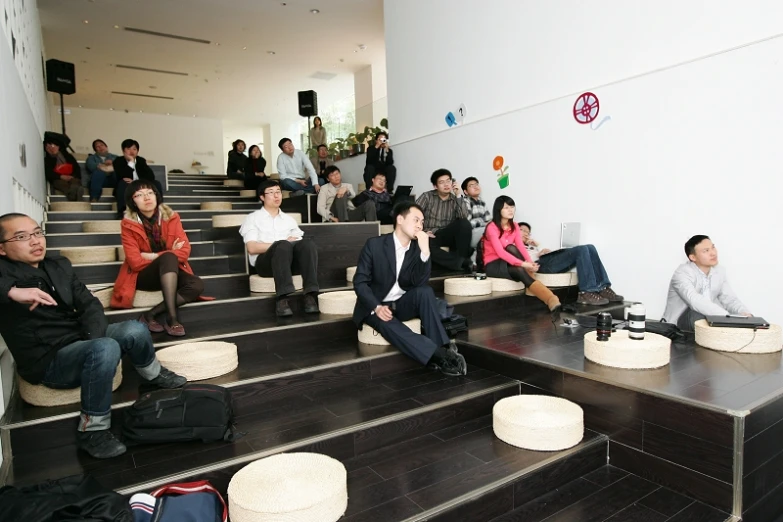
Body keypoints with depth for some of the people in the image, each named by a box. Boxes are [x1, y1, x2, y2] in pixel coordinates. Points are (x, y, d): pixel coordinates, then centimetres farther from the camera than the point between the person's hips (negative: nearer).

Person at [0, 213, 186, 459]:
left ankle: (154, 375, 16)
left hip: (82, 340, 6)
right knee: (105, 348, -33)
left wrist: (93, 339, -13)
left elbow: (89, 305, 5)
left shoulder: (59, 265, 8)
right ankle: (92, 430, -18)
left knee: (134, 330, -16)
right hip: (47, 360, -6)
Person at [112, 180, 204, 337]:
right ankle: (172, 318, -41)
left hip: (171, 272, 3)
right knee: (168, 258, -35)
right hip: (143, 276, -3)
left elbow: (184, 251, -10)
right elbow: (135, 262, -14)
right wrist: (168, 255, -11)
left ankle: (150, 314, -25)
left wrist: (152, 256, -16)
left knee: (197, 285, -27)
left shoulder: (171, 217, -1)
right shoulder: (129, 224, -7)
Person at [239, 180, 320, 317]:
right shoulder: (253, 218, 15)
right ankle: (282, 299, -49)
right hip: (265, 261, -3)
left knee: (307, 243, -30)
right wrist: (281, 244, -8)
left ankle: (311, 295, -43)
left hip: (291, 260, 3)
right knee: (283, 245, -37)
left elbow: (301, 243, 15)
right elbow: (252, 248, -1)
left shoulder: (289, 219, 27)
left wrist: (293, 241, -8)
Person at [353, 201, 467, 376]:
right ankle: (439, 356, -42)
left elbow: (419, 283, -13)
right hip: (374, 307, -3)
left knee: (425, 292, -26)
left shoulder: (417, 248, 0)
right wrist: (377, 307, -27)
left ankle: (442, 347, -30)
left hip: (402, 304, 4)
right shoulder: (374, 244, -11)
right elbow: (359, 282, -12)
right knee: (388, 324, -36)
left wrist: (425, 251, -25)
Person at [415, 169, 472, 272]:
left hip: (447, 236, 2)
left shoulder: (455, 200, 8)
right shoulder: (427, 196, 2)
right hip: (430, 237, -2)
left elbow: (464, 217, -10)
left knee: (465, 223, -26)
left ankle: (462, 258, -21)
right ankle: (462, 263, -31)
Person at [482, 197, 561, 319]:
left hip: (507, 261, 5)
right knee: (520, 271, -33)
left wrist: (530, 263, -26)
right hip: (493, 265, -5)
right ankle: (551, 300, -40)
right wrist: (522, 264, -36)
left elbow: (521, 247, -7)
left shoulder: (514, 226, 5)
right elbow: (500, 252, -28)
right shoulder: (492, 227, -17)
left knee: (511, 248, -29)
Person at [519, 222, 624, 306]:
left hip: (551, 261, 8)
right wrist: (538, 254, -4)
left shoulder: (530, 246, 39)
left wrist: (537, 246, 12)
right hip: (542, 264, -8)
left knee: (590, 248, -10)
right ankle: (587, 293, -30)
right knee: (581, 249, -24)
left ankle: (603, 289, -16)